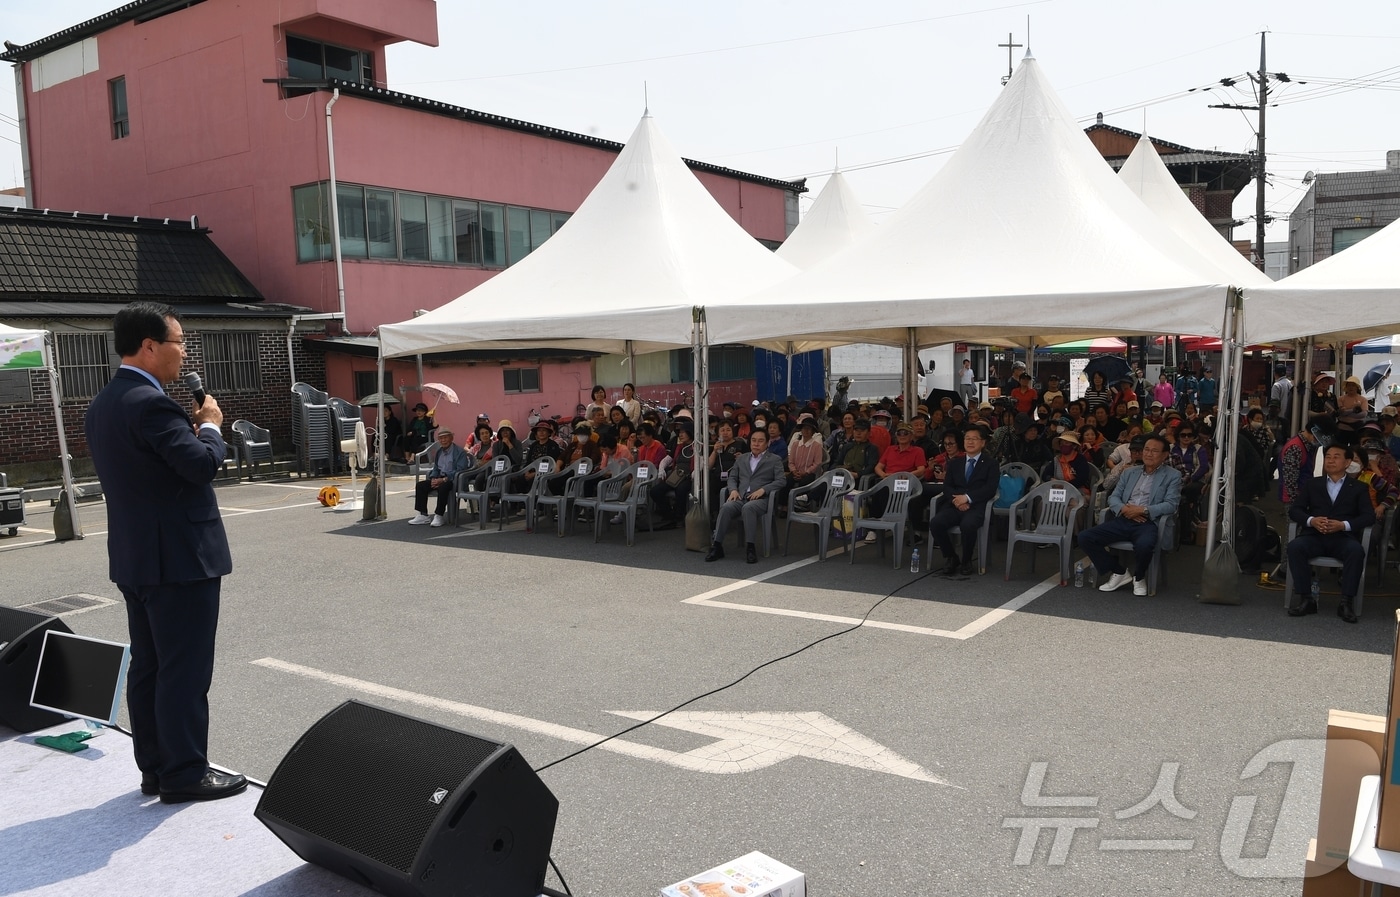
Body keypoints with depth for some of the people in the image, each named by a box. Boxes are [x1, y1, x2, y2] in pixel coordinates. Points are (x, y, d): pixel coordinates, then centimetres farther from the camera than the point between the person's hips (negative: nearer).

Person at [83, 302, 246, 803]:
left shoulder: (102, 405, 12)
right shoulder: (150, 402, -19)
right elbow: (202, 465, -24)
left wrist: (187, 428, 11)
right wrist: (210, 426, -6)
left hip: (133, 558, 10)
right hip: (180, 556, -10)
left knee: (148, 667, 15)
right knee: (186, 670, -1)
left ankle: (154, 767, 24)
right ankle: (185, 773, 7)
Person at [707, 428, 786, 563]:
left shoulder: (775, 460, 12)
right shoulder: (741, 458, 25)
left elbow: (780, 481, 1)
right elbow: (732, 477, 22)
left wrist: (763, 489, -13)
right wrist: (733, 490, 0)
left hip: (761, 499, -3)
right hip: (740, 497, 3)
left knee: (748, 508, -38)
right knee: (726, 507, -30)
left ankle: (750, 548, -38)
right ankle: (716, 546, -31)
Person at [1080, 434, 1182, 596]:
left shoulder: (1173, 476, 9)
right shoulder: (1129, 473, 21)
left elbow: (1171, 504, -3)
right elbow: (1113, 497, 16)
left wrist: (1143, 510, -16)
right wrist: (1123, 508, -8)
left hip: (1148, 523, -4)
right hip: (1123, 520, 5)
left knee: (1143, 546, -39)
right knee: (1085, 537, -16)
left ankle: (1139, 577, -3)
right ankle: (1118, 573, 2)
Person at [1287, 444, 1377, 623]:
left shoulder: (1358, 488, 17)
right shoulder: (1312, 484, 20)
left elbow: (1369, 516, 3)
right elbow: (1294, 510, 10)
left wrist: (1344, 525, -15)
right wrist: (1311, 520, -13)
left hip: (1343, 537, -1)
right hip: (1314, 536, 1)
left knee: (1356, 551, -34)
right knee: (1295, 546, -31)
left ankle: (1346, 602, -27)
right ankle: (1305, 599, -25)